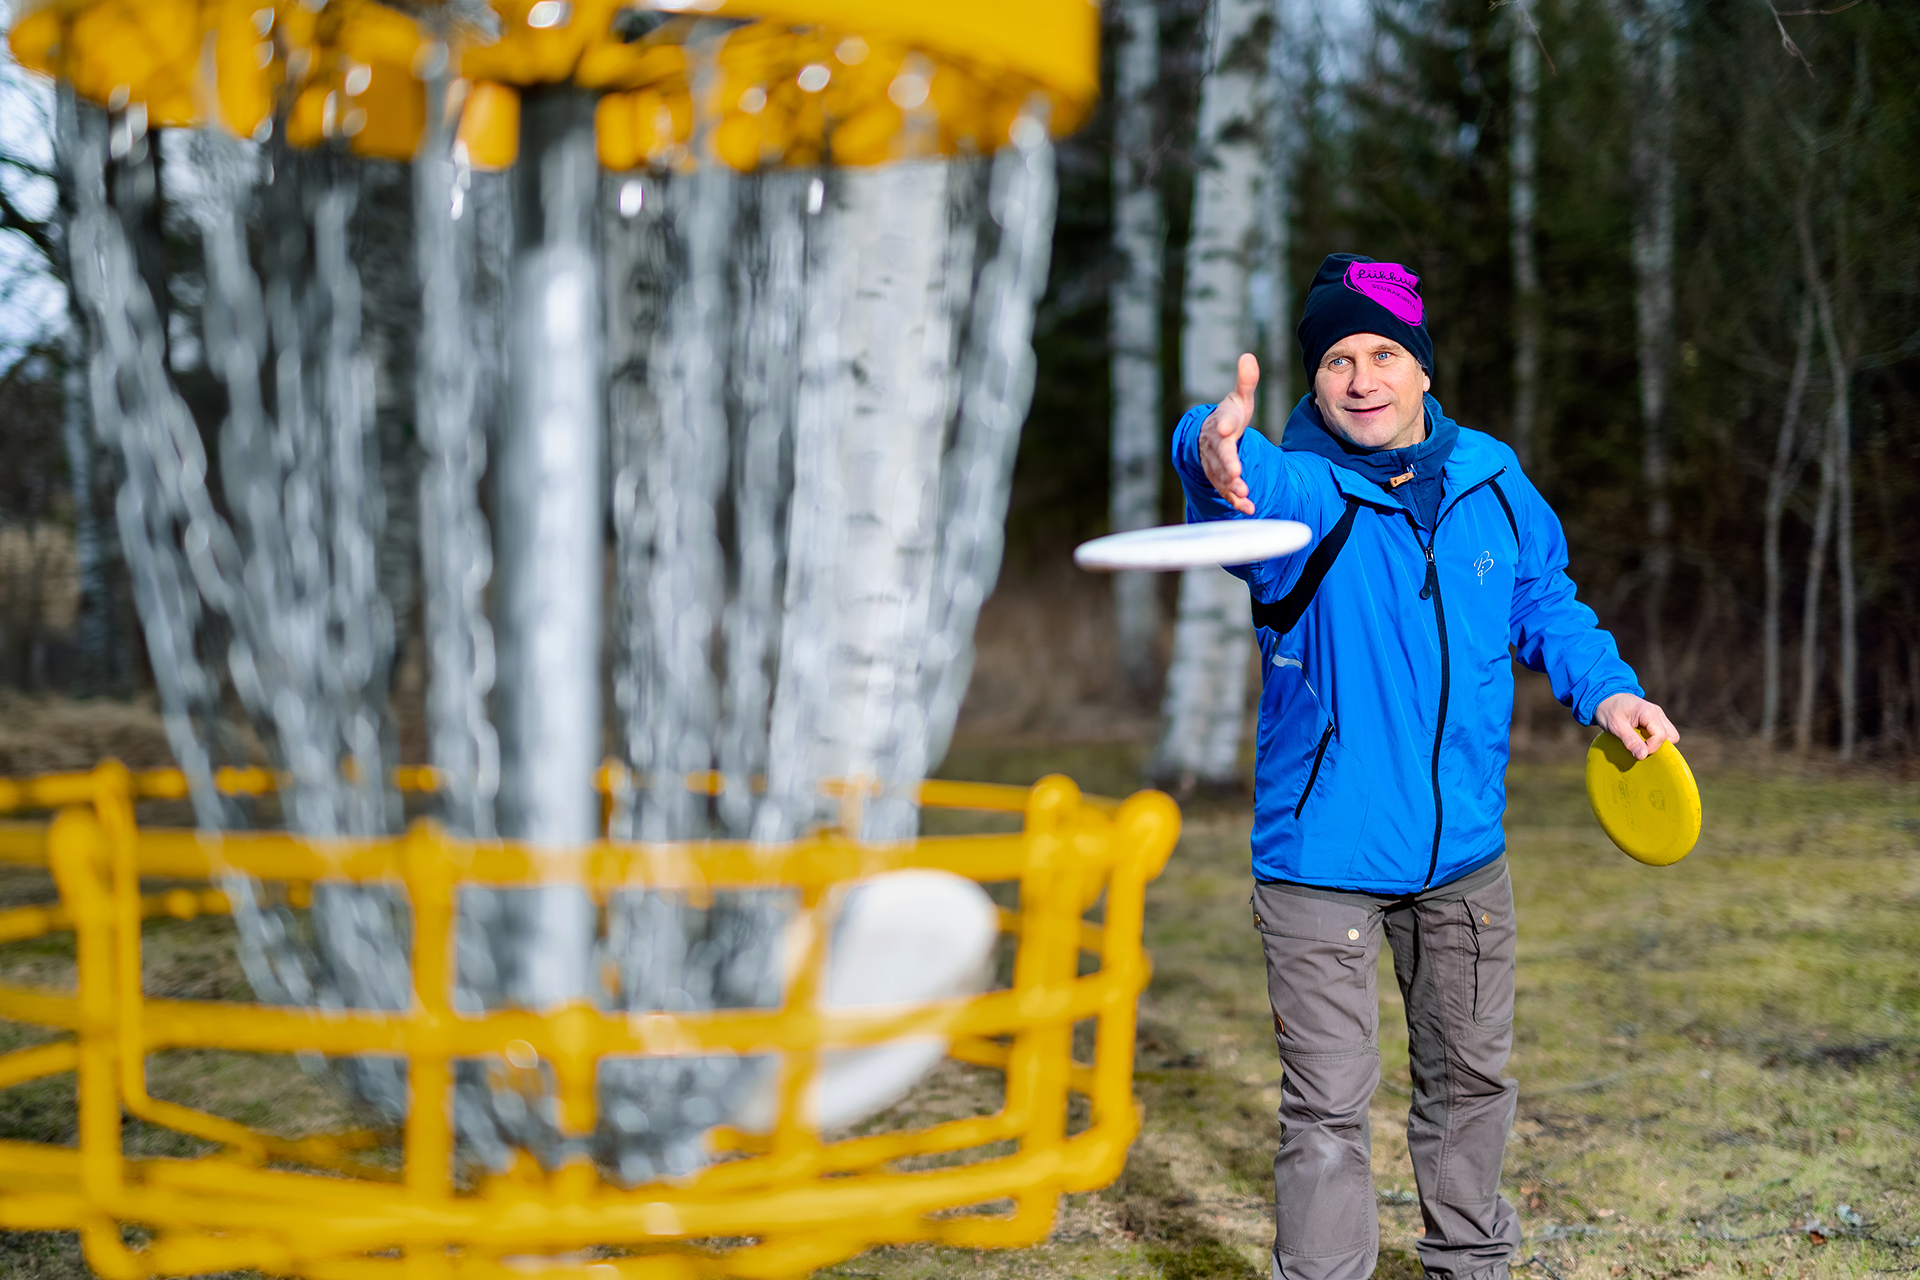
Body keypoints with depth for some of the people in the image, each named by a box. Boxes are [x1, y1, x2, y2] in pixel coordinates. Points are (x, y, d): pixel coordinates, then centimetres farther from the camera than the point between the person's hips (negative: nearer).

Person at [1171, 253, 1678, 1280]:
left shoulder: (1493, 479, -1)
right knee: (1327, 1110, -2)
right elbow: (1259, 494, -43)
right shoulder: (1298, 492, -17)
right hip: (1321, 862, -5)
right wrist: (1217, 453, -67)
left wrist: (1605, 689, 0)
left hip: (1463, 853, 5)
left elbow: (1544, 602, 16)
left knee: (1469, 1078, 21)